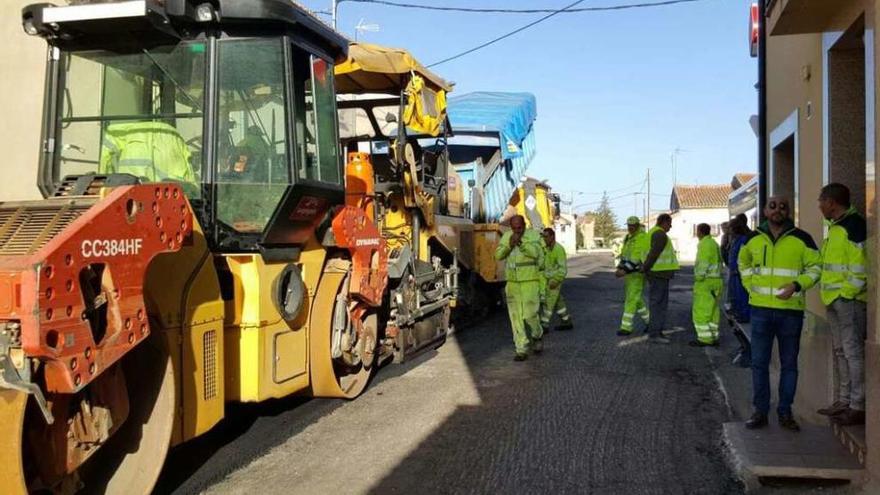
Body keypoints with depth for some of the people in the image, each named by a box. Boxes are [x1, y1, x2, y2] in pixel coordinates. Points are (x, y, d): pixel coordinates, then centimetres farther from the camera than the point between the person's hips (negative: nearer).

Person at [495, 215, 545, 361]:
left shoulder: (533, 235, -5)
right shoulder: (506, 236, 7)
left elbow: (535, 253, -21)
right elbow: (498, 255, -3)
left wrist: (521, 243, -33)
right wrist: (509, 244, -19)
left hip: (530, 282, -4)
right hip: (512, 283, 4)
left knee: (530, 314, -7)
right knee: (516, 317, 3)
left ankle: (537, 337, 24)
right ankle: (522, 350, 9)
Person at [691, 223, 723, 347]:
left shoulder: (704, 244, -12)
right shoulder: (714, 243, 17)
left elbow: (703, 264, -20)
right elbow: (718, 263, 16)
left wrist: (698, 279, -18)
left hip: (705, 281, -10)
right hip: (717, 280, 10)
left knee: (700, 311, -6)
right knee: (713, 310, 11)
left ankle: (705, 338, -7)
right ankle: (713, 337, 13)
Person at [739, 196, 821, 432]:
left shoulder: (801, 239, -3)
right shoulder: (754, 238, 5)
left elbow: (815, 266, 2)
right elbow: (743, 263, 21)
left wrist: (797, 284, -14)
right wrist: (751, 286, 7)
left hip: (791, 310, -1)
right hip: (761, 309, 2)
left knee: (789, 364, 8)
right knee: (759, 363, 5)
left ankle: (785, 412, 19)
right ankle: (760, 411, 14)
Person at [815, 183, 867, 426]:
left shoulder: (854, 225, -14)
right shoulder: (835, 227, 17)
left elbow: (861, 263, -20)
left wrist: (848, 292, -17)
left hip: (849, 299, -10)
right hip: (834, 299, 10)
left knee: (853, 351, -6)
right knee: (840, 351, 14)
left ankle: (857, 407, -1)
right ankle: (842, 401, 23)